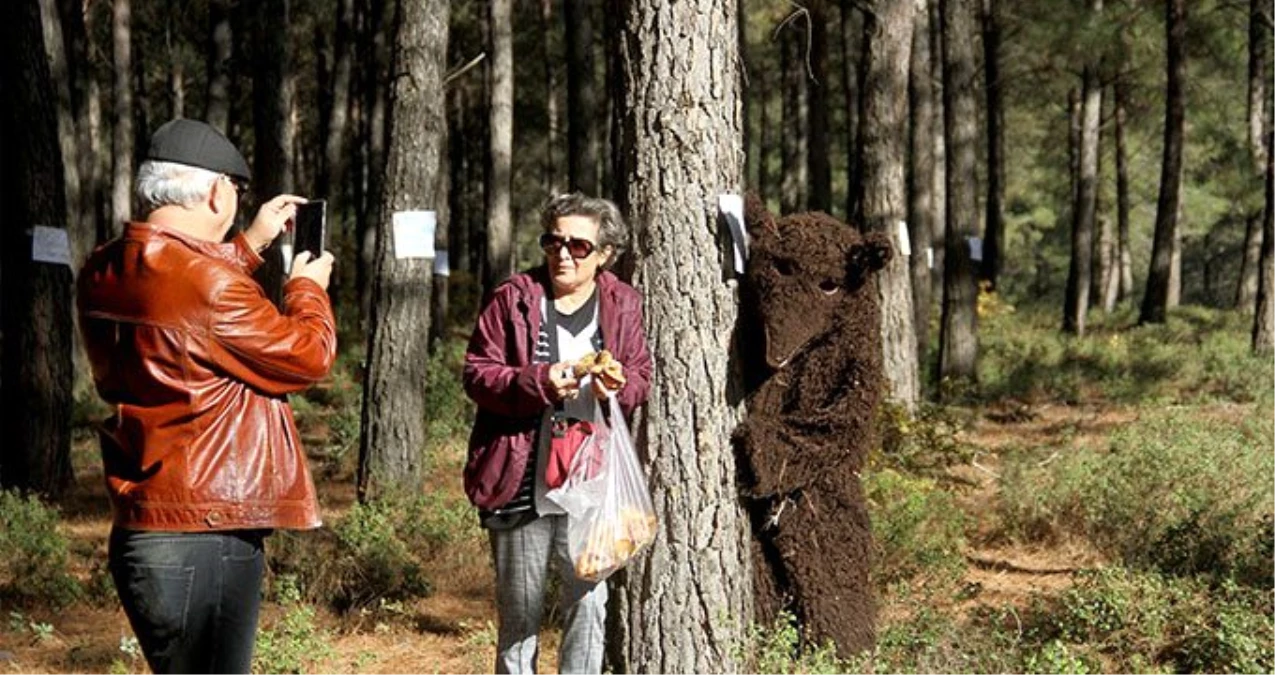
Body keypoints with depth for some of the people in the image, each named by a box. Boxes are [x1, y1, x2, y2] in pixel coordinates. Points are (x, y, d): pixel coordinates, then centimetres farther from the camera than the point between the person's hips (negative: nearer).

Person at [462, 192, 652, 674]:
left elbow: (642, 377, 10)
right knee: (519, 611, 9)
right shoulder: (512, 300, -3)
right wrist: (538, 383, -22)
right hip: (521, 484, -2)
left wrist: (619, 384, -14)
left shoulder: (622, 304, 5)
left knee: (588, 603, 3)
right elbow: (477, 374, -5)